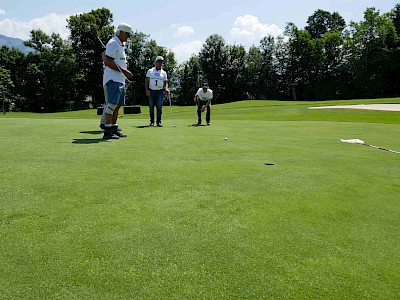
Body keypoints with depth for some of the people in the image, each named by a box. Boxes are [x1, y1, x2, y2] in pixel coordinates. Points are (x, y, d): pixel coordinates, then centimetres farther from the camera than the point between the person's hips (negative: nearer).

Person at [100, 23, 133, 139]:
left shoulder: (120, 44, 22)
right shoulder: (113, 43, -8)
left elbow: (104, 54, 31)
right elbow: (108, 62, -17)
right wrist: (123, 71, -17)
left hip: (120, 80, 10)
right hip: (113, 79, -10)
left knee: (117, 105, 10)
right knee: (112, 104, -13)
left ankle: (114, 129, 15)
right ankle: (107, 131, -12)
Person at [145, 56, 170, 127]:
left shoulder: (164, 72, 11)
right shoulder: (150, 71, 9)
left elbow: (165, 82, 10)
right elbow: (146, 81, 6)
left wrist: (166, 88, -10)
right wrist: (147, 90, -6)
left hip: (160, 92, 0)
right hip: (151, 91, 0)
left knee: (159, 107, -6)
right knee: (151, 107, 3)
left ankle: (159, 122, -2)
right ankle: (152, 121, 10)